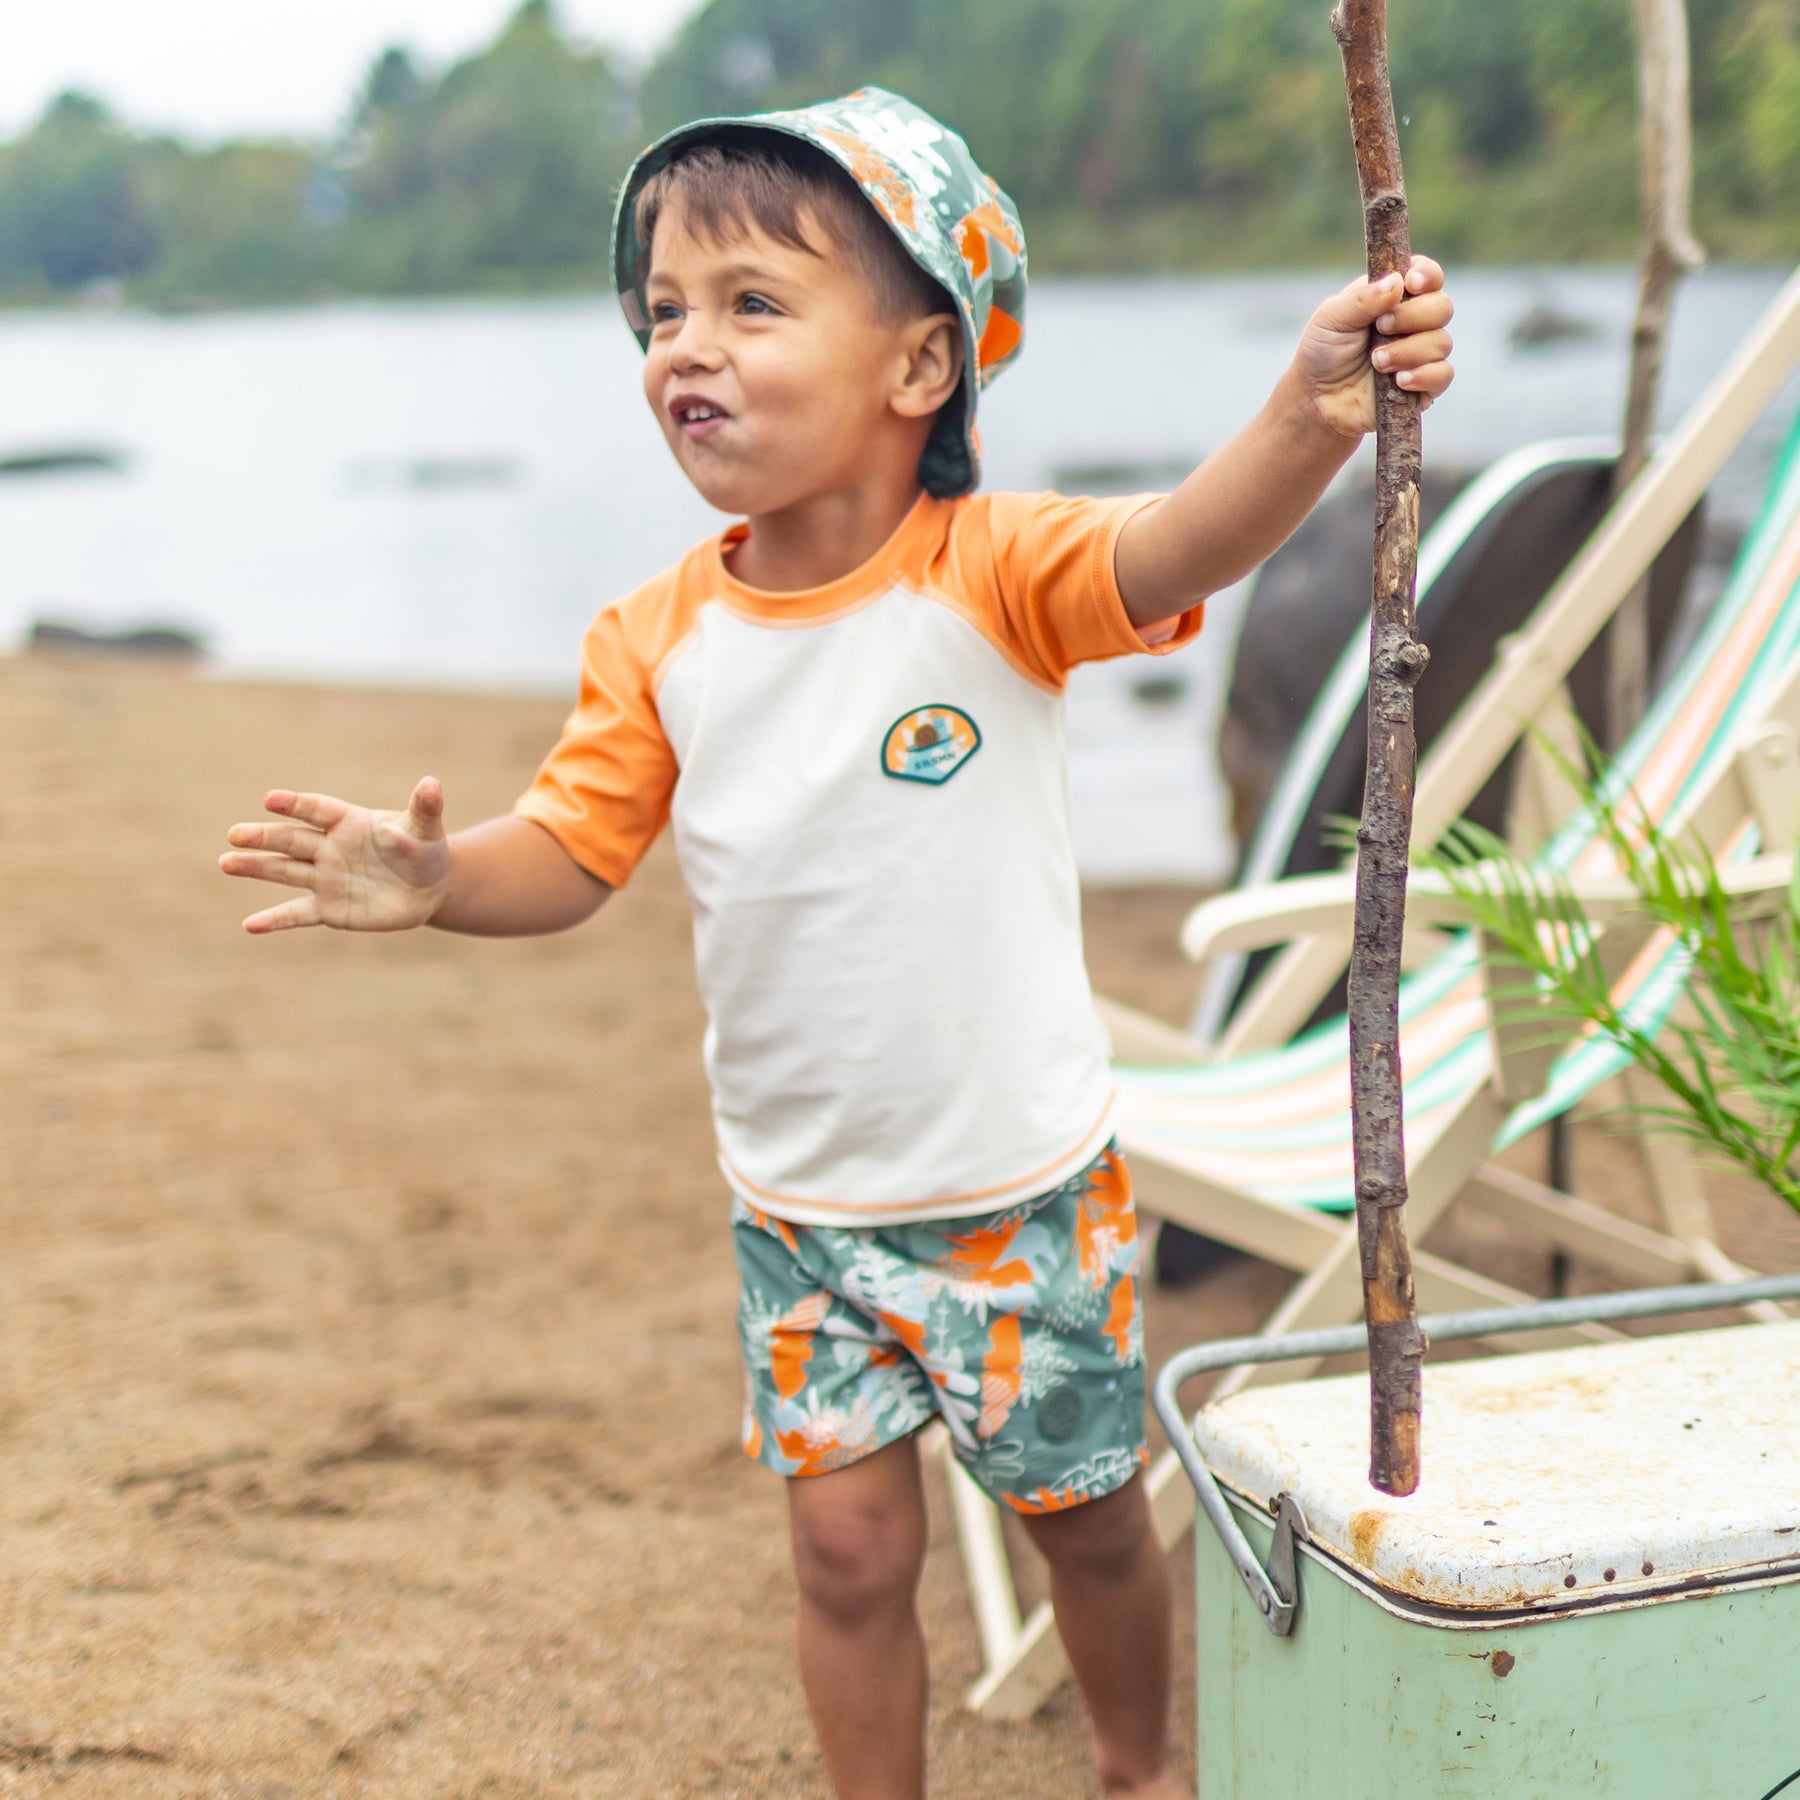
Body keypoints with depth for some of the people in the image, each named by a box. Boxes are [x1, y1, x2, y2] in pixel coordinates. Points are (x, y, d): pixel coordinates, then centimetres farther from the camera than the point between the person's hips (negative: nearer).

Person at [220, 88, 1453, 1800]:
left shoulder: (990, 572, -18)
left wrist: (1309, 418, -54)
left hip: (1023, 1189, -2)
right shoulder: (658, 638, -6)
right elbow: (572, 842, -4)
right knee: (849, 1548, 11)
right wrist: (437, 880, -25)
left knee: (1085, 1514, 18)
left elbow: (1171, 551, -35)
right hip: (798, 1207, 2)